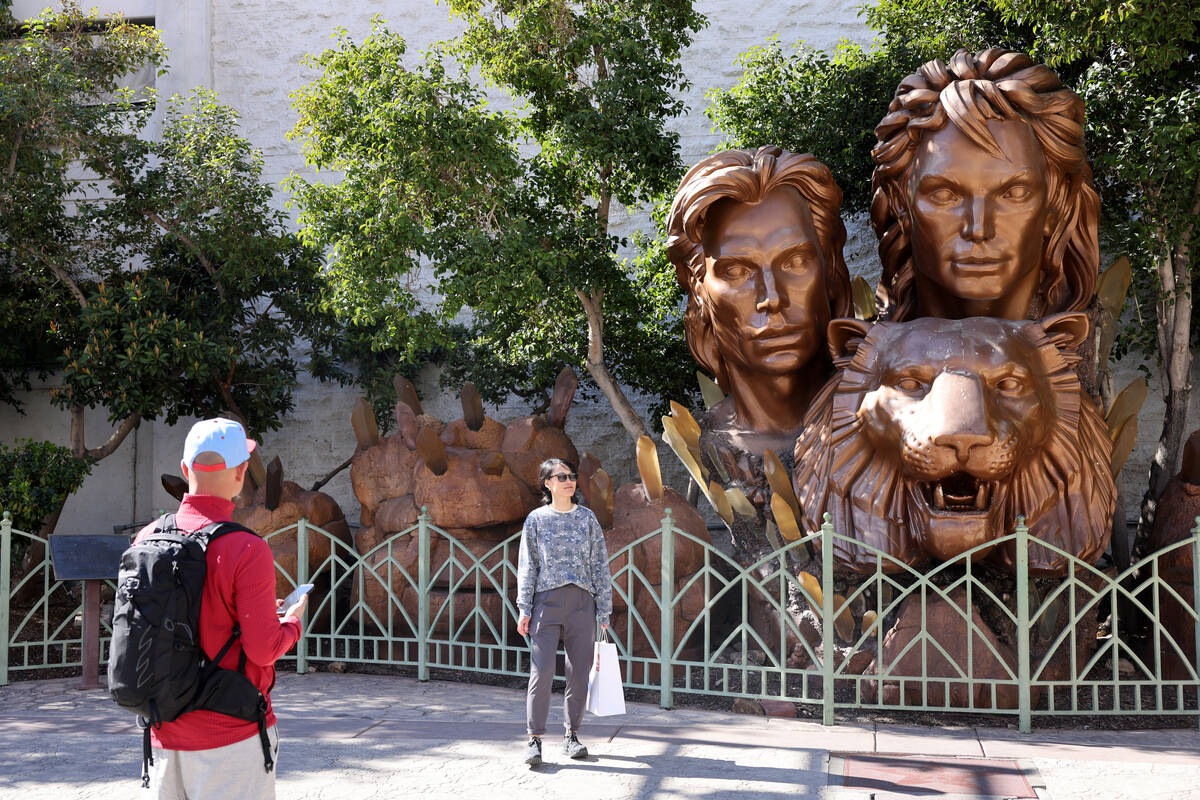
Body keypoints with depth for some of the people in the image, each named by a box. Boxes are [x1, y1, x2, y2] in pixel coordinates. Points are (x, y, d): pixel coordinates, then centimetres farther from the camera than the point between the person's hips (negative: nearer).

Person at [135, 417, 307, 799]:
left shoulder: (146, 539, 1)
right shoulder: (246, 550, -18)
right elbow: (263, 649, -18)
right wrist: (292, 621, 5)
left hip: (164, 735, 6)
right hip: (230, 735, -6)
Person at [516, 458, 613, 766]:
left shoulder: (587, 518, 8)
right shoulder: (536, 519, 5)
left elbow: (600, 565, 8)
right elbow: (527, 566, 6)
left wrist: (603, 611, 4)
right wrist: (524, 609, 0)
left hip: (582, 602, 2)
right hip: (547, 601, -2)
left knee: (580, 671, 4)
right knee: (542, 671, -9)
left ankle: (571, 735, 17)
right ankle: (535, 739, -2)